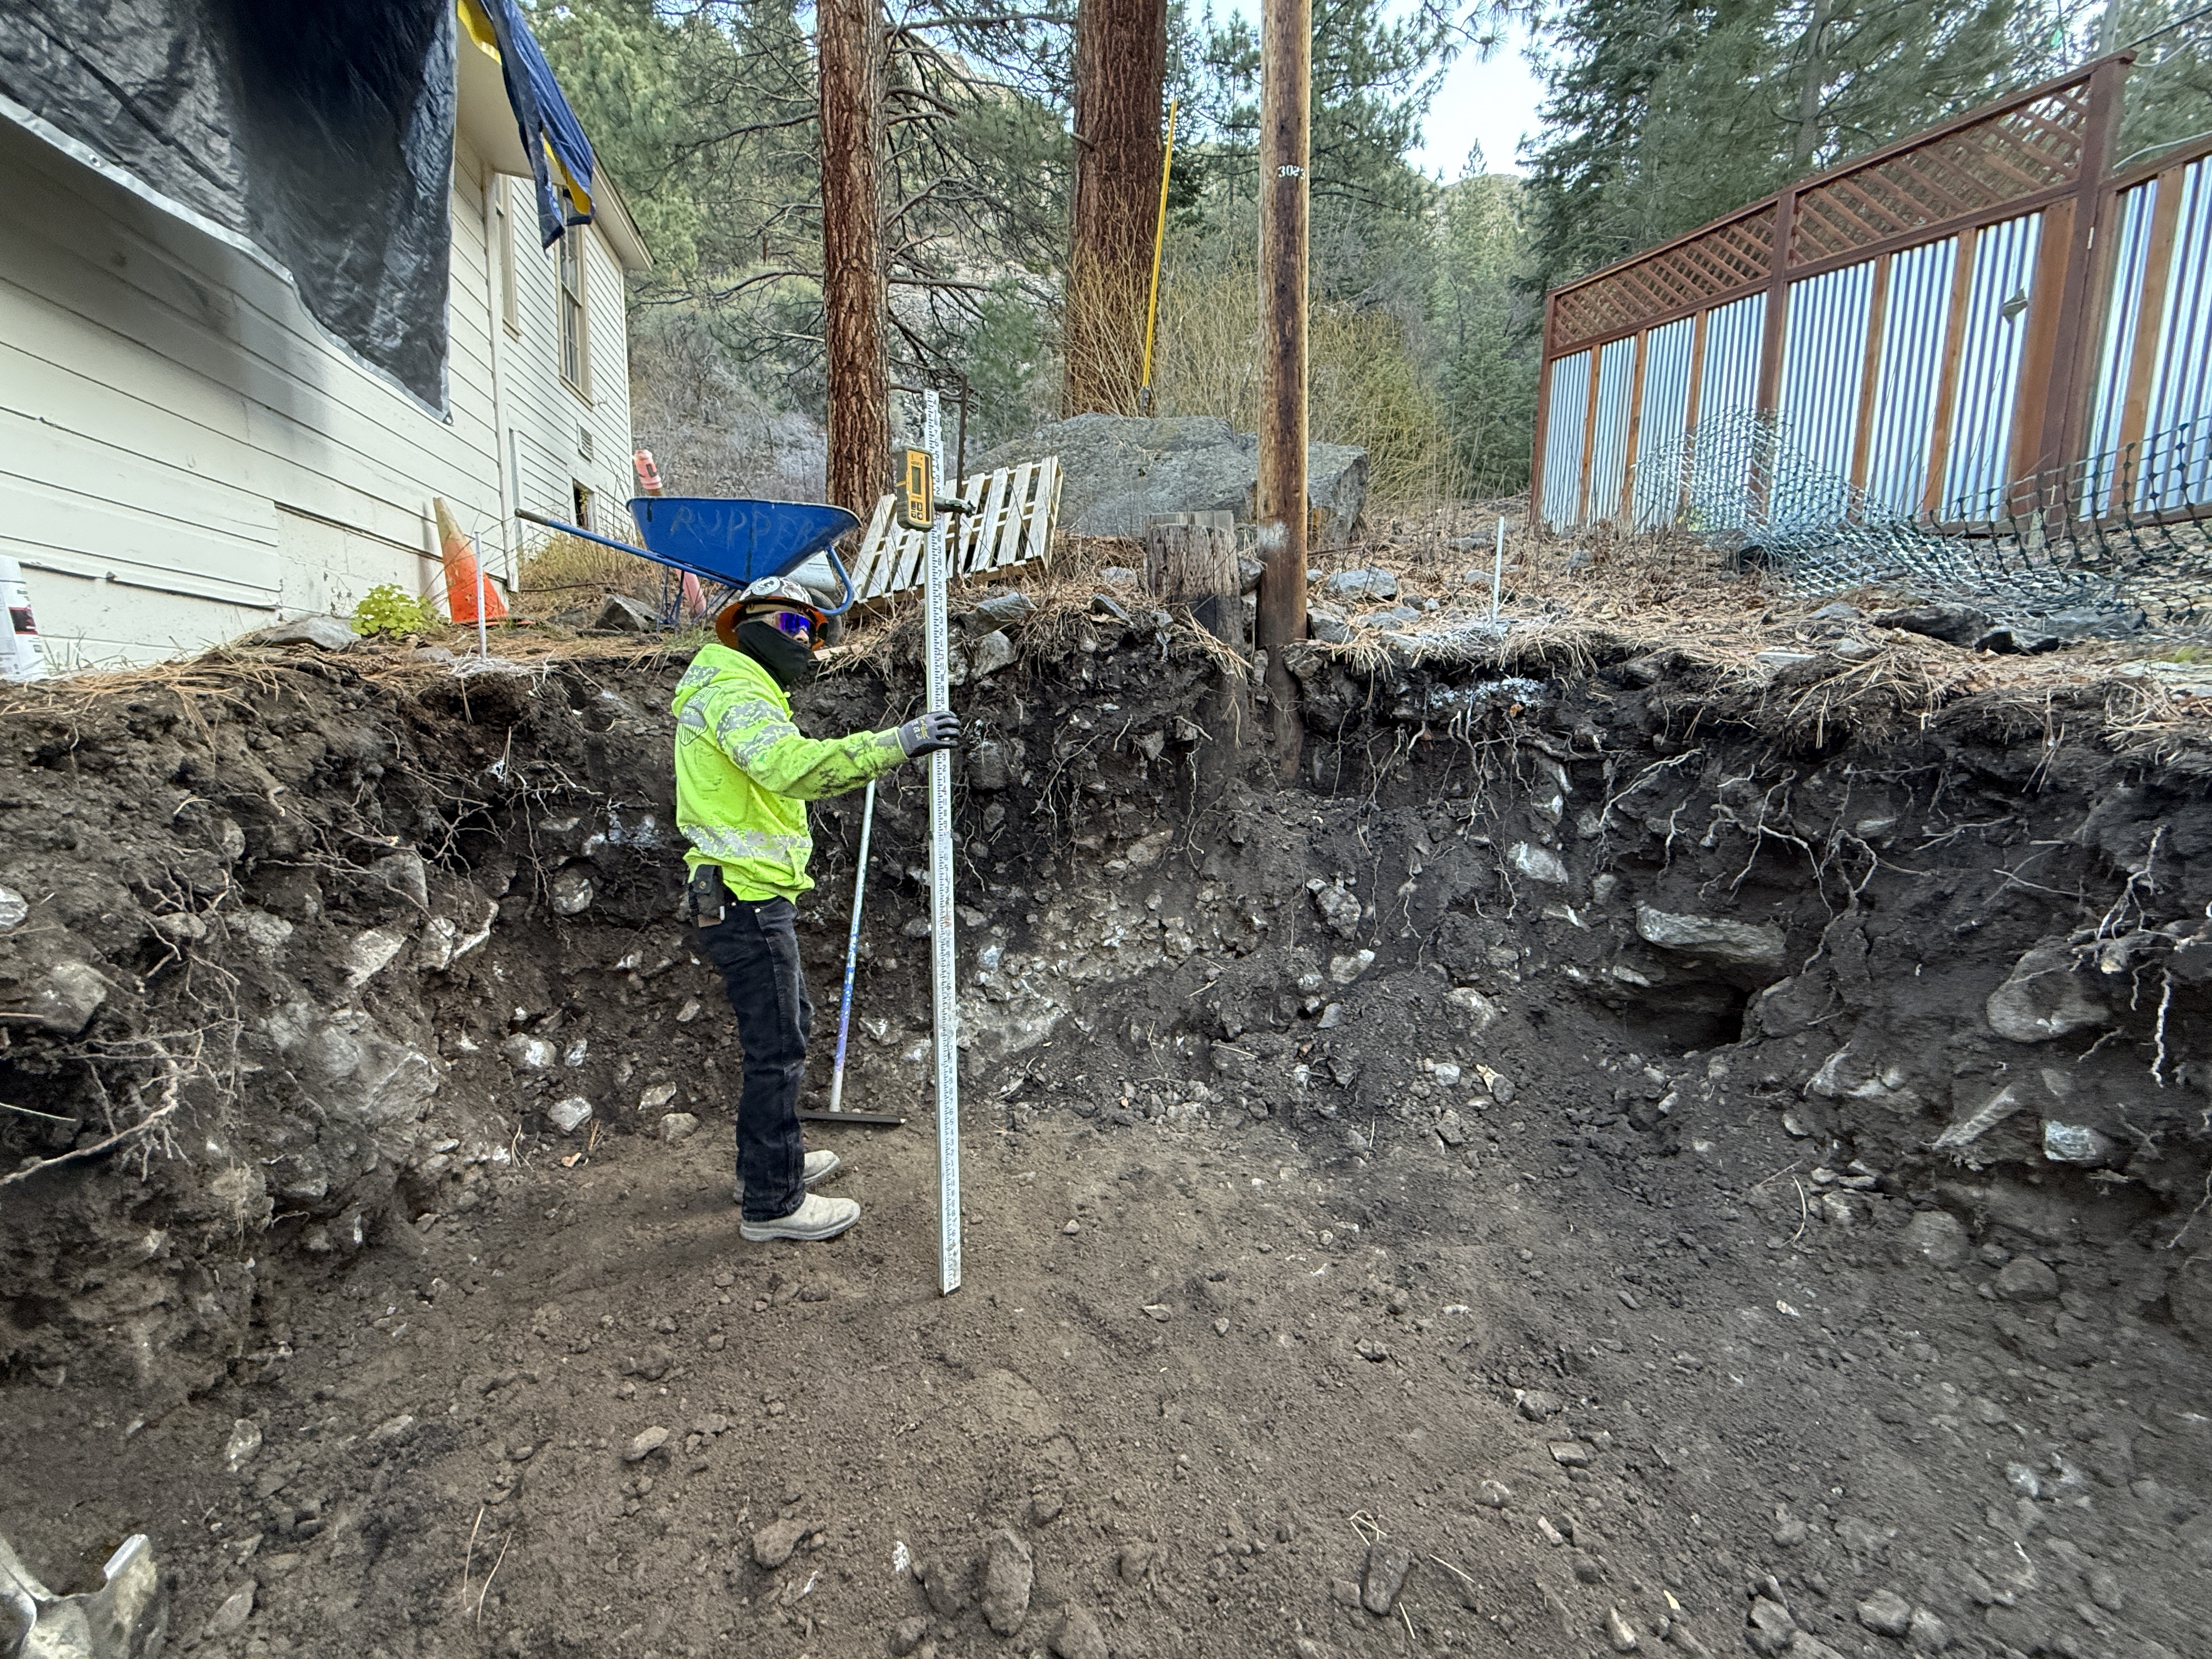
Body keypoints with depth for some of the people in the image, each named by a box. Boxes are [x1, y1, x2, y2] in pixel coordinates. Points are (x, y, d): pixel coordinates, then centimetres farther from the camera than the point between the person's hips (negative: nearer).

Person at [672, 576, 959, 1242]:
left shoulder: (738, 690, 21)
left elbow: (786, 770, 16)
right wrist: (894, 743, -40)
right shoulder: (735, 692, -15)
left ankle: (771, 1161, 37)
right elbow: (792, 765, -35)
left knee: (790, 1022, 22)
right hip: (748, 900, -11)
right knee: (777, 1049, -2)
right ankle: (772, 1202, 12)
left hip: (746, 895, 11)